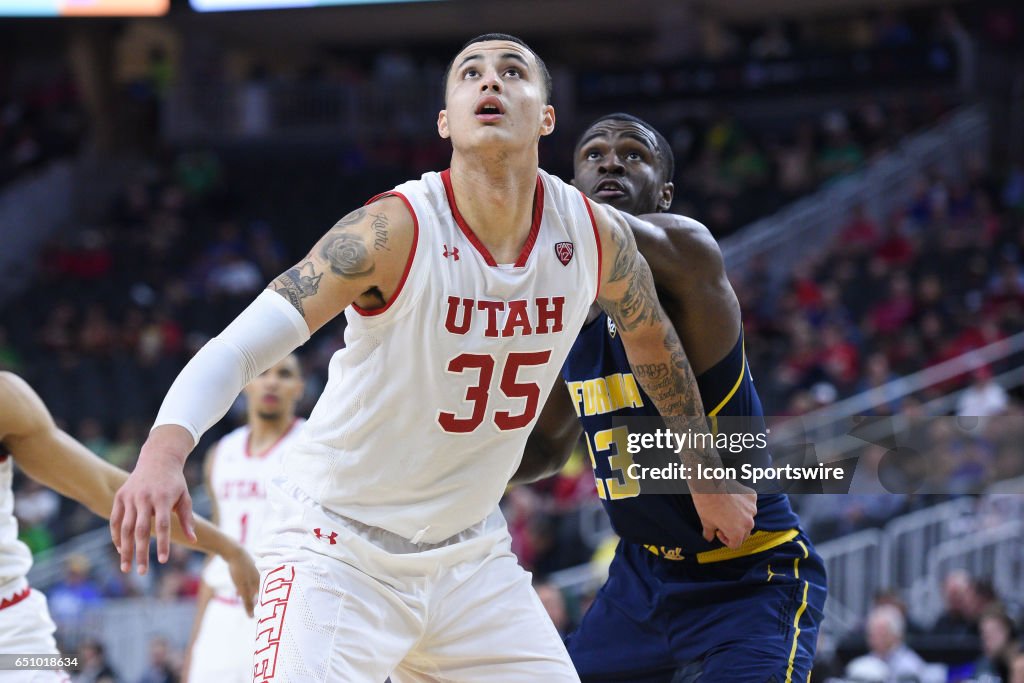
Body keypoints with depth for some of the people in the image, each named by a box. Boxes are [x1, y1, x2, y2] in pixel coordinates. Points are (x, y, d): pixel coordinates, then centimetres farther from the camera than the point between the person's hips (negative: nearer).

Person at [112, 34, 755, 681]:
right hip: (341, 549, -5)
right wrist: (163, 451, -47)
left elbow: (652, 338, 16)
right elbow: (241, 344, -29)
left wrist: (708, 476, 27)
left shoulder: (597, 236, -6)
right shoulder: (398, 229, -21)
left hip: (471, 555, 5)